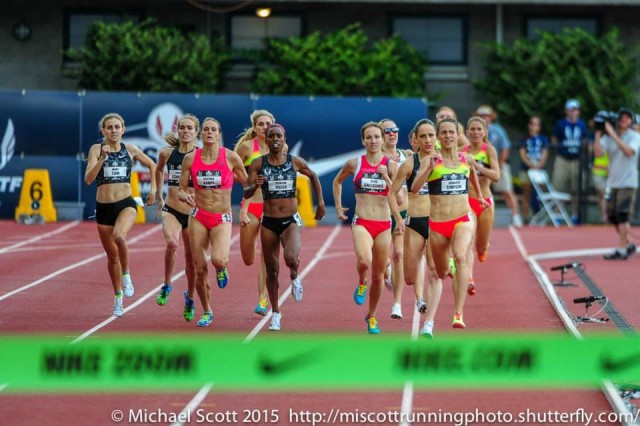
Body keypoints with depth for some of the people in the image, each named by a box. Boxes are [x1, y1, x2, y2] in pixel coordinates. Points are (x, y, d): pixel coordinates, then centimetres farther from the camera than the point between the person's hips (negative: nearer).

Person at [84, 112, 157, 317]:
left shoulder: (130, 149, 2)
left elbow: (152, 165, 19)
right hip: (104, 207, 1)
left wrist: (153, 189, 10)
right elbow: (88, 179, -13)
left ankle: (126, 274, -9)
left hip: (126, 204, -1)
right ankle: (118, 296, 30)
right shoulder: (96, 149, -2)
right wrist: (102, 158, -24)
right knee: (112, 256, 11)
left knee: (119, 236, -34)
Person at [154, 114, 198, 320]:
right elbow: (159, 170, 21)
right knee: (172, 243, -30)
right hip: (171, 210, 0)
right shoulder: (167, 153, 1)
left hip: (193, 212, 0)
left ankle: (190, 298, 34)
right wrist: (159, 196, 23)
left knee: (191, 259, 10)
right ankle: (166, 286, -10)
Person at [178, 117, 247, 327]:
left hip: (222, 219, -2)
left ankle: (222, 268, 13)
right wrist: (185, 196, -17)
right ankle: (207, 312, 22)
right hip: (198, 217, 2)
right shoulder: (190, 158, -1)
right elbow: (181, 190, 3)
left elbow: (248, 184, 6)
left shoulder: (230, 157, -6)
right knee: (200, 269, 1)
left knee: (218, 260, -27)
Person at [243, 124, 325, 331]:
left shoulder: (295, 162, 0)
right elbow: (246, 193, -4)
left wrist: (320, 203, 16)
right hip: (269, 222, 1)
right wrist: (254, 185, -26)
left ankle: (295, 277, 10)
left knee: (291, 258, -27)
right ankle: (275, 313, 23)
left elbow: (313, 176, 19)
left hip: (291, 220, -1)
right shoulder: (258, 164, -2)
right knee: (272, 271, 6)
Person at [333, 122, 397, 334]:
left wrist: (386, 178, -16)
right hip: (362, 223, -1)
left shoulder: (391, 166, 1)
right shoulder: (354, 164, 2)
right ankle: (361, 283, 3)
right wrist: (338, 206, 15)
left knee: (378, 276, 9)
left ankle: (371, 316, 30)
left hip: (384, 225, 2)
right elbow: (337, 181, 21)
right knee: (364, 261, -31)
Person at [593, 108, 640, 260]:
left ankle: (621, 250, -10)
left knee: (622, 215, -13)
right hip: (612, 182, 5)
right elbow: (598, 153, -7)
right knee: (612, 217, 8)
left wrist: (613, 134, -27)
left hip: (627, 183, -5)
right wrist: (598, 135, -17)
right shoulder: (608, 136, 5)